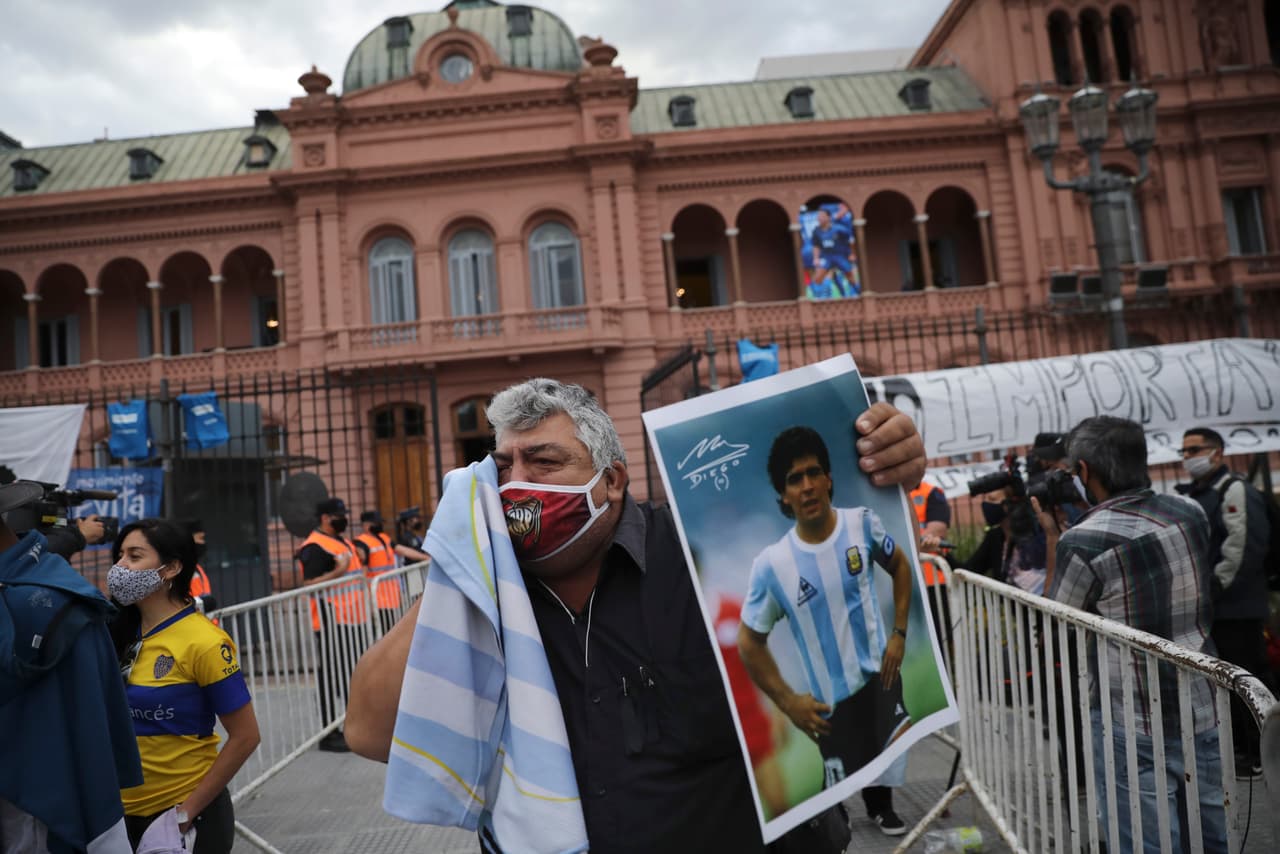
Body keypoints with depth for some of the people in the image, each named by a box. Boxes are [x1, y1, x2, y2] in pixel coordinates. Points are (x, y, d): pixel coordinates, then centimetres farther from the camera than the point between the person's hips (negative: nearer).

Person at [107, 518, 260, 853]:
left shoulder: (203, 641, -18)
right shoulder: (119, 631, 1)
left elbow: (245, 737, -15)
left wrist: (188, 810, -14)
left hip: (184, 814, -6)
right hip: (124, 812, 6)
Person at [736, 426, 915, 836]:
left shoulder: (862, 523, -11)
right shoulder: (771, 565, -19)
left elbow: (899, 566, 10)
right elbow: (749, 641, -6)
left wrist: (899, 633, 1)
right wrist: (788, 702, -8)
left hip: (880, 673, 2)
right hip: (830, 699, -2)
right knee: (844, 787, 9)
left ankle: (881, 808, 47)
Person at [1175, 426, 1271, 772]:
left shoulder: (1236, 491, -13)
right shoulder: (1190, 495, 15)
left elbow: (1245, 545, -22)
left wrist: (1218, 583, -19)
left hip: (1235, 608, -9)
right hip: (1206, 608, 9)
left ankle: (1257, 754, 11)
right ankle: (1235, 745, 29)